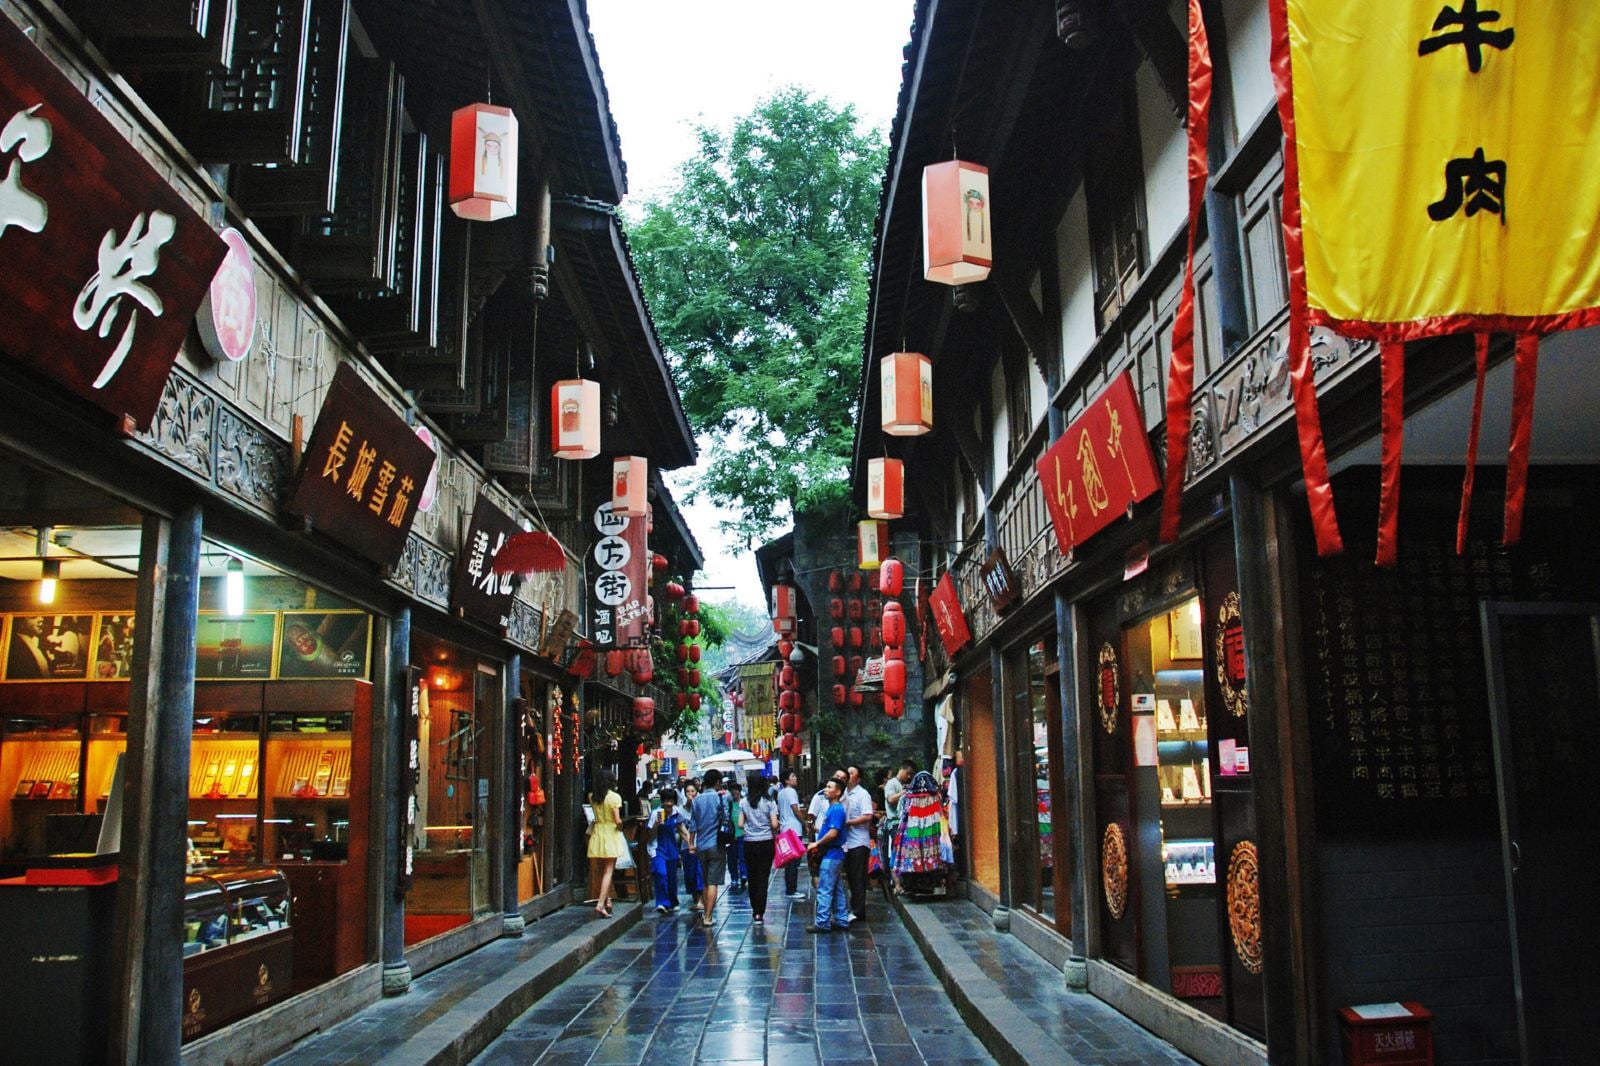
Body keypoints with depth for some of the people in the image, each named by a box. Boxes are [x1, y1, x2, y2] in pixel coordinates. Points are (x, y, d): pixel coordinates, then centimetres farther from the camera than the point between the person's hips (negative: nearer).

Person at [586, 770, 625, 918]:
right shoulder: (614, 797, -13)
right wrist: (620, 826, 3)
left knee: (603, 871, 17)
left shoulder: (592, 796, 0)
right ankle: (600, 904, -12)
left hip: (597, 833, 5)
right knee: (608, 872, -2)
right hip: (611, 834, -5)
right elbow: (617, 820, -16)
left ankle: (606, 901, 25)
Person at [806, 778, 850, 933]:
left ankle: (822, 923, -2)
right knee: (837, 889, 14)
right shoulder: (832, 808, 14)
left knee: (824, 890, -6)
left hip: (832, 854, -10)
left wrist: (817, 843, -14)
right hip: (833, 854, 10)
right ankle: (841, 920, 21)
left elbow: (833, 833, -24)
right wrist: (817, 829, 9)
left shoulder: (836, 810, -17)